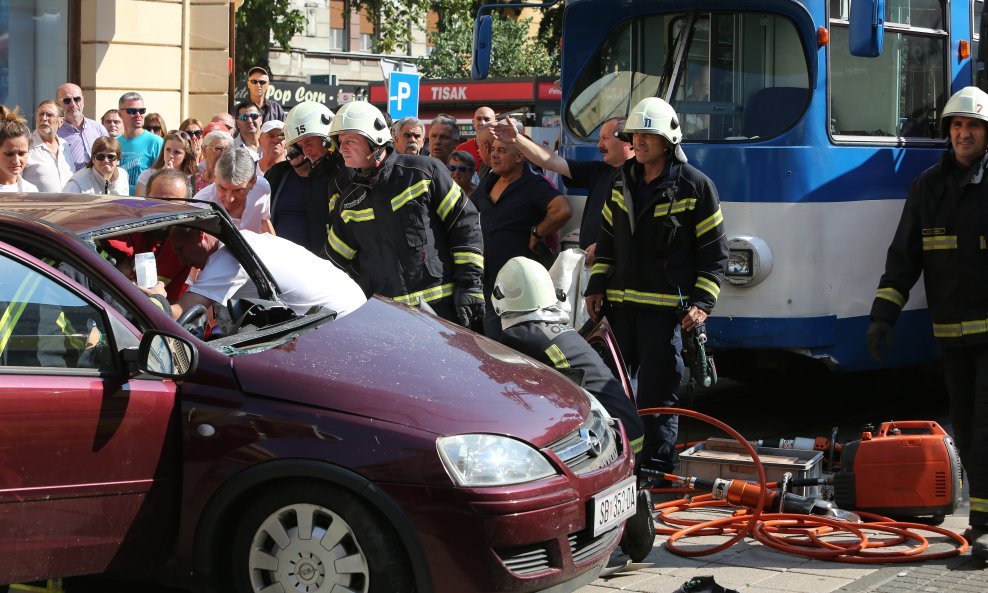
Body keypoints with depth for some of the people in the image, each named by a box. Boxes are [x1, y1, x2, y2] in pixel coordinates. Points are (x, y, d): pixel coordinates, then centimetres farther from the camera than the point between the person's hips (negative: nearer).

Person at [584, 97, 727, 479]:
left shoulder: (694, 186, -4)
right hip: (619, 304, 6)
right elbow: (607, 239, 20)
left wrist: (702, 303, -10)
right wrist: (596, 287, 10)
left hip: (666, 307, -6)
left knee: (657, 393, -6)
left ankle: (655, 472, 0)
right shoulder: (622, 183, 13)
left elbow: (714, 251, -2)